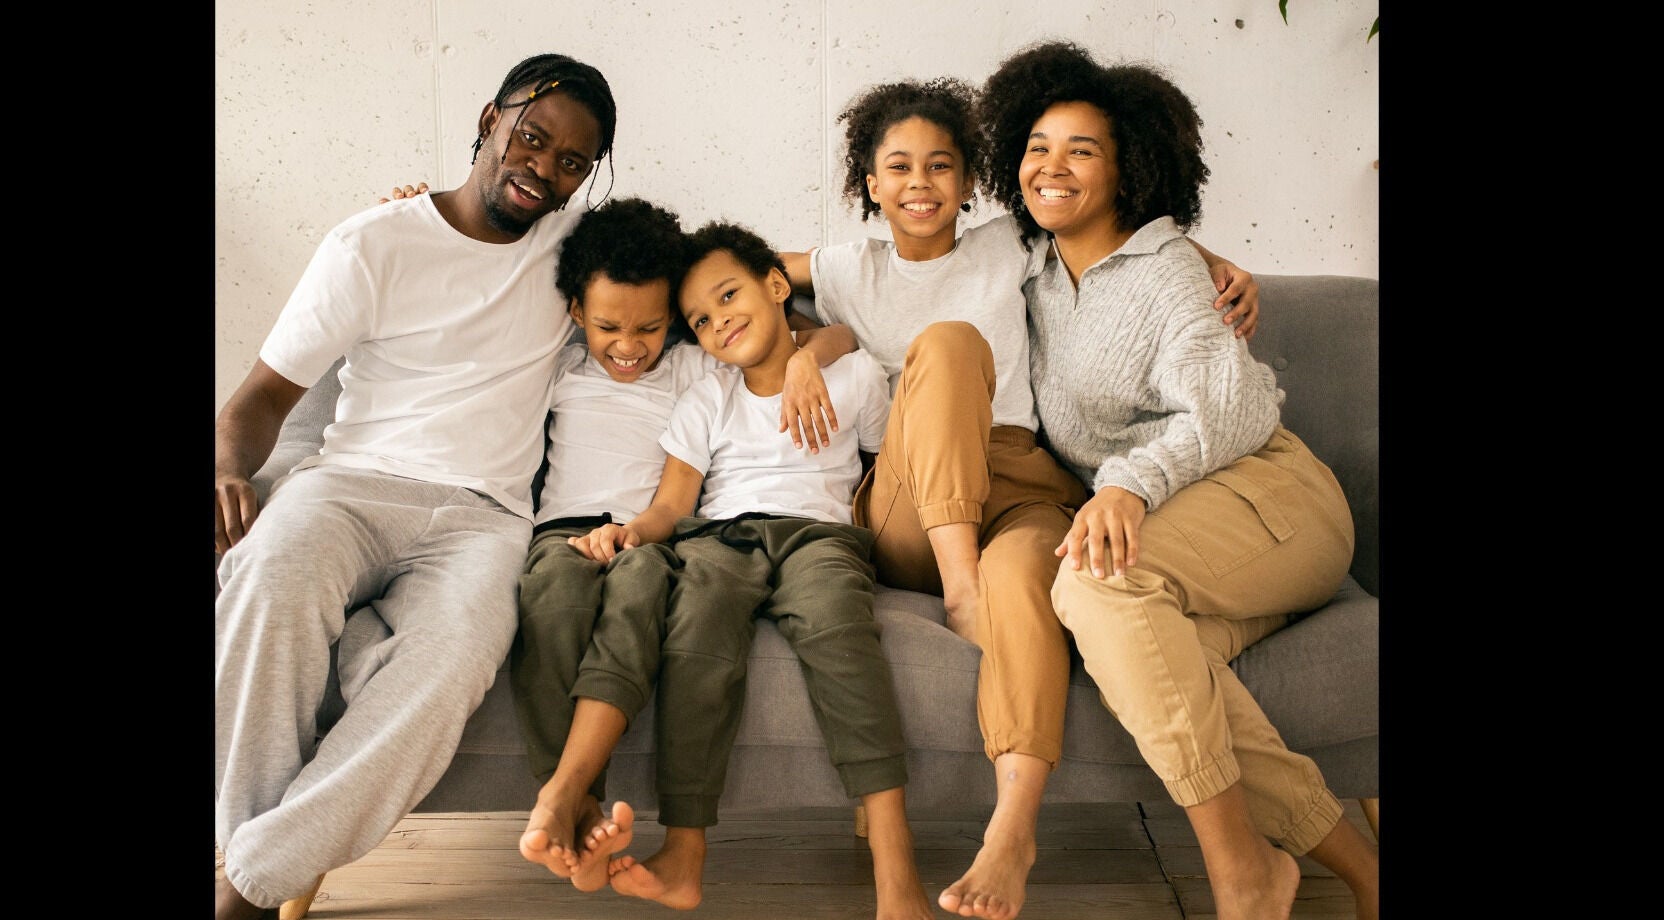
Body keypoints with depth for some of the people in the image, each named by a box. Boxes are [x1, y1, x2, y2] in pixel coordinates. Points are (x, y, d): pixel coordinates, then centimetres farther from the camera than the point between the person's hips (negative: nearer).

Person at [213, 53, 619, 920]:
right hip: (352, 484, -1)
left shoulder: (573, 242, 15)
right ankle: (252, 842, -23)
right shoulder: (375, 243, 6)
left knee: (462, 639, -35)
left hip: (481, 518, 1)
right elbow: (265, 393, 5)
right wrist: (229, 470, -16)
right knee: (273, 581, -38)